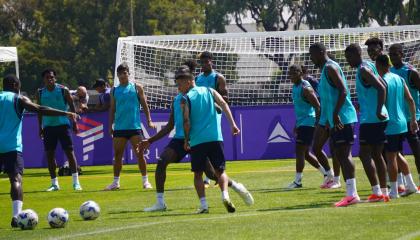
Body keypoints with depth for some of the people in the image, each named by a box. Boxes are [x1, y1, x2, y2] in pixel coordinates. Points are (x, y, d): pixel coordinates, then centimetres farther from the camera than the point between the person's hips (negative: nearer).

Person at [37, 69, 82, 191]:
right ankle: (54, 183, 10)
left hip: (63, 124, -3)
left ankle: (76, 182, -5)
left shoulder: (63, 90, -3)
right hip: (48, 126, 3)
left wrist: (74, 123, -5)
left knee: (69, 152, -6)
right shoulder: (41, 93, 6)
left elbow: (72, 107, 0)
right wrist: (40, 127, 9)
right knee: (49, 154, 2)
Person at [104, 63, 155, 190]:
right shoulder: (114, 90, 9)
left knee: (140, 154, -3)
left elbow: (144, 105, 4)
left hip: (135, 127, -2)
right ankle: (116, 182, 11)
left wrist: (149, 120, -4)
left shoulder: (137, 88, 3)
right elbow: (112, 109, 13)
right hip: (119, 128, 2)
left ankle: (145, 181, 4)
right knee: (117, 155, 4)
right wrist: (110, 125, 7)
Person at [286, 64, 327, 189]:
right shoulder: (295, 87, 13)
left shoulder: (305, 88, -16)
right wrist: (296, 125, 23)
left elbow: (318, 107, -19)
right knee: (305, 153, 13)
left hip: (308, 122, -10)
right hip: (301, 123, 10)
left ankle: (298, 181, -7)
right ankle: (326, 173, 22)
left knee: (299, 151, -11)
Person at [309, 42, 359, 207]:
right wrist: (328, 119, 25)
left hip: (342, 118, -10)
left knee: (343, 153, -12)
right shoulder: (326, 69, 20)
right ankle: (350, 194, 9)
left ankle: (352, 194, -14)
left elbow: (343, 91, -21)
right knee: (340, 154, 9)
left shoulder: (330, 68, -11)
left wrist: (336, 114, -25)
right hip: (335, 120, 10)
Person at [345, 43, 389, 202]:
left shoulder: (363, 70, -13)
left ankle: (377, 192, -13)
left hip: (370, 118, -10)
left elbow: (381, 88, -24)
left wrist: (378, 112, -26)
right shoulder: (370, 67, 15)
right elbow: (383, 87, 19)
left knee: (365, 154, -8)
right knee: (377, 154, 13)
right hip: (379, 118, 10)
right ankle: (384, 191, 13)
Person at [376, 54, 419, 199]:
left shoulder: (382, 81, -13)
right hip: (402, 123, 8)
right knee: (397, 155, 20)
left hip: (390, 125, -8)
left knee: (390, 157, -2)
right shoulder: (399, 79, 9)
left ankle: (394, 191, 0)